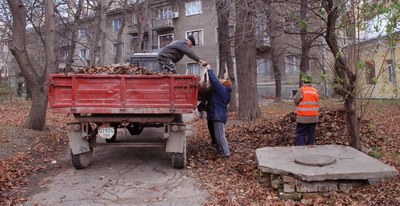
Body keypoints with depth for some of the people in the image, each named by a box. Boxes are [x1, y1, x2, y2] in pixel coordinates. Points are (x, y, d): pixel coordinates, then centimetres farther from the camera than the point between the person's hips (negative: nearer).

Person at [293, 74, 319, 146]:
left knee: (301, 135, 2)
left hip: (303, 118, -4)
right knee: (311, 134, 11)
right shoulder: (315, 91, 4)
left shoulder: (301, 90, -10)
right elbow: (317, 104, 9)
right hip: (313, 118, 4)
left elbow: (295, 101, -5)